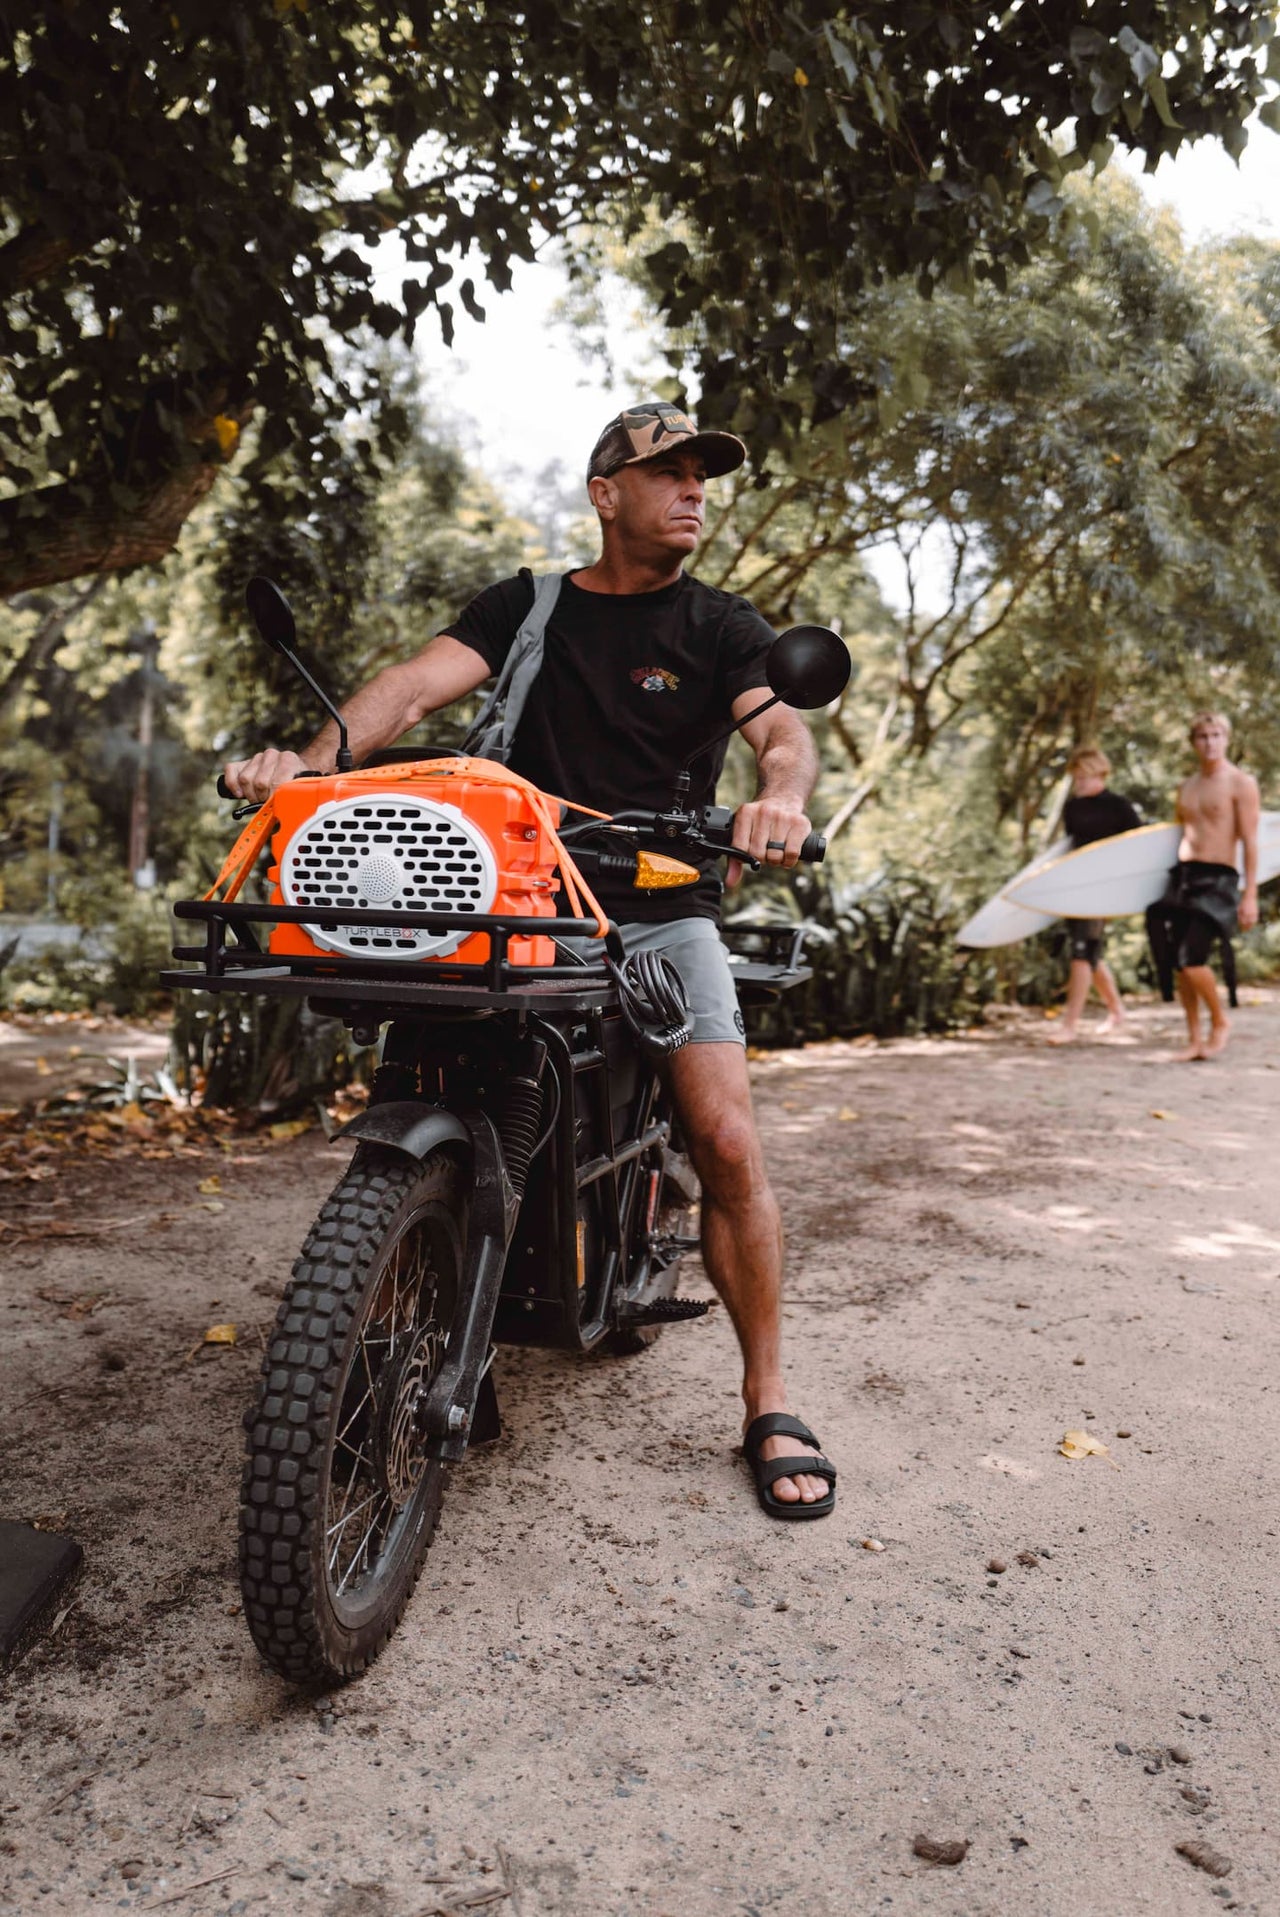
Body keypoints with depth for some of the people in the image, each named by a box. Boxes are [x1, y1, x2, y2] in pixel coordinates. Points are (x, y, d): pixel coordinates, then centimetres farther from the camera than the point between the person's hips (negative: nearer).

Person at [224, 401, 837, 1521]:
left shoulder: (720, 625, 9)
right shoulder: (525, 607, 12)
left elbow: (784, 727, -8)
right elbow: (418, 685, -4)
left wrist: (780, 792, -34)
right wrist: (309, 759, -23)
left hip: (665, 912, -1)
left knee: (728, 1144, -14)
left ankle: (769, 1404, 0)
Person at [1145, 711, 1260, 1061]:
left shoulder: (1240, 783, -3)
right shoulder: (1186, 787, 16)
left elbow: (1249, 842, -7)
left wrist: (1250, 895, -12)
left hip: (1218, 879, -6)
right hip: (1182, 875, 6)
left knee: (1191, 957, -16)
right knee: (1179, 964, 3)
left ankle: (1220, 1021, 8)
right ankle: (1195, 1038, 13)